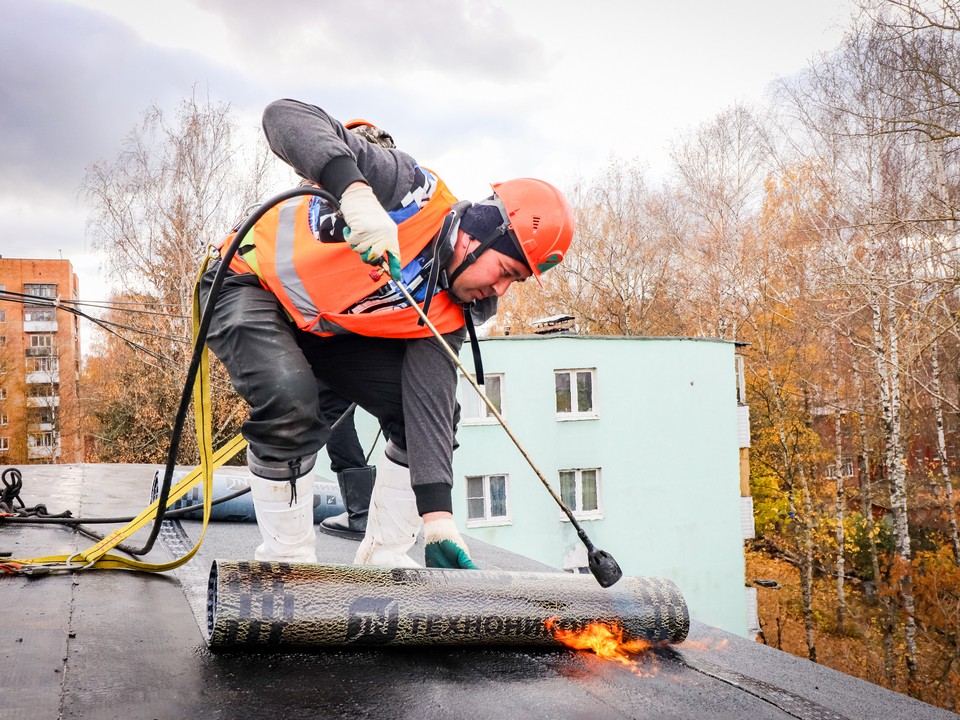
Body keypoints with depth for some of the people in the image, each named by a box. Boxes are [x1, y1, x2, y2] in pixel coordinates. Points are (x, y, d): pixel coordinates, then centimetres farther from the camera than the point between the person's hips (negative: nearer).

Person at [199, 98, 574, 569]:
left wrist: (437, 515, -27)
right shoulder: (417, 192, -28)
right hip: (250, 285, -6)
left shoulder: (448, 313, -11)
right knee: (291, 405, -32)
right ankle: (286, 560, -10)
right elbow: (285, 116, -35)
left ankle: (384, 556, 7)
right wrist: (355, 191, -53)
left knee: (429, 402, -6)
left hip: (330, 330, 6)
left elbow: (429, 407, -17)